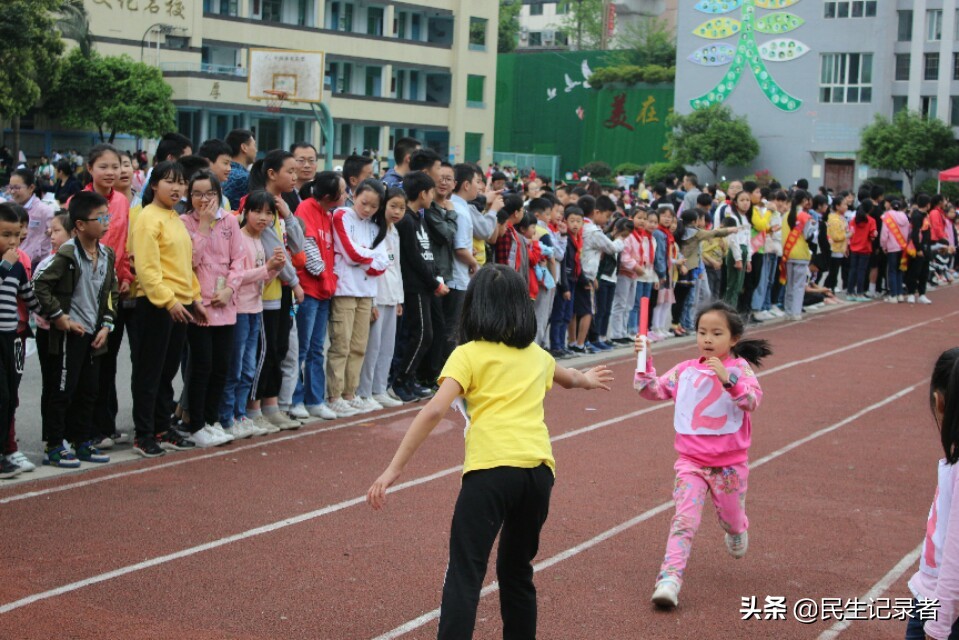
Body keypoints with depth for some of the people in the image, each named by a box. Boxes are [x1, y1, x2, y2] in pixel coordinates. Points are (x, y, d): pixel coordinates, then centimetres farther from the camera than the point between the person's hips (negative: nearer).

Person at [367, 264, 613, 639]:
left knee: (464, 576, -8)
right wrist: (583, 380, 71)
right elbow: (566, 377, 47)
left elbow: (435, 411, -8)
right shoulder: (537, 356, 22)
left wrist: (393, 469, -8)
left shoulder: (468, 355, 5)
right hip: (539, 469, 6)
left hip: (491, 468, -5)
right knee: (517, 571, 23)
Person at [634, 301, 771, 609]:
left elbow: (753, 401, -24)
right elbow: (654, 390, 2)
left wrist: (729, 380, -41)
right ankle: (669, 578, -19)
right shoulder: (686, 370, 2)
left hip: (730, 463, -1)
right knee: (684, 519, -12)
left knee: (730, 519, 18)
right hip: (691, 462, 1)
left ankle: (737, 531, 54)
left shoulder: (739, 368, -8)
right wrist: (645, 361, -12)